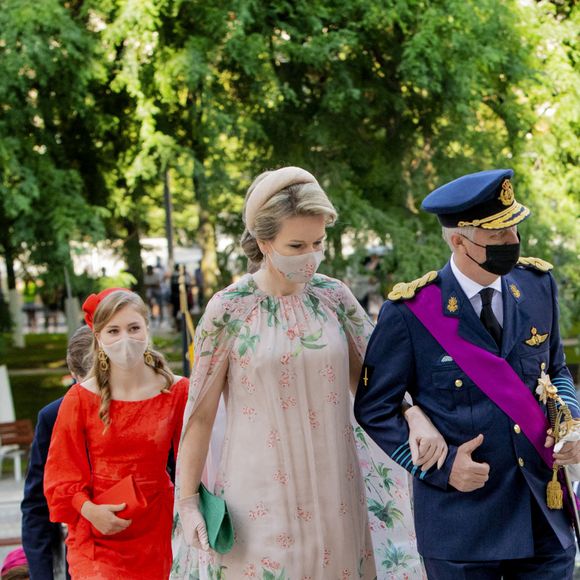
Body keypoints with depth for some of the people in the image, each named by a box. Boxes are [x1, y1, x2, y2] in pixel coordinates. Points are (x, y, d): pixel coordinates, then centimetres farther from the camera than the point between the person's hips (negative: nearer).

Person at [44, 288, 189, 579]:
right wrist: (90, 510, -16)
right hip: (97, 532, -1)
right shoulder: (80, 399, -3)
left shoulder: (177, 391, -1)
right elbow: (63, 471, 0)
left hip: (155, 529, 1)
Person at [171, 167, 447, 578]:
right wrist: (187, 500, -1)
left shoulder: (334, 297, 2)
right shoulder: (228, 311, -7)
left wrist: (417, 418, -12)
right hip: (262, 498, -3)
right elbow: (200, 413, -2)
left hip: (334, 493, 3)